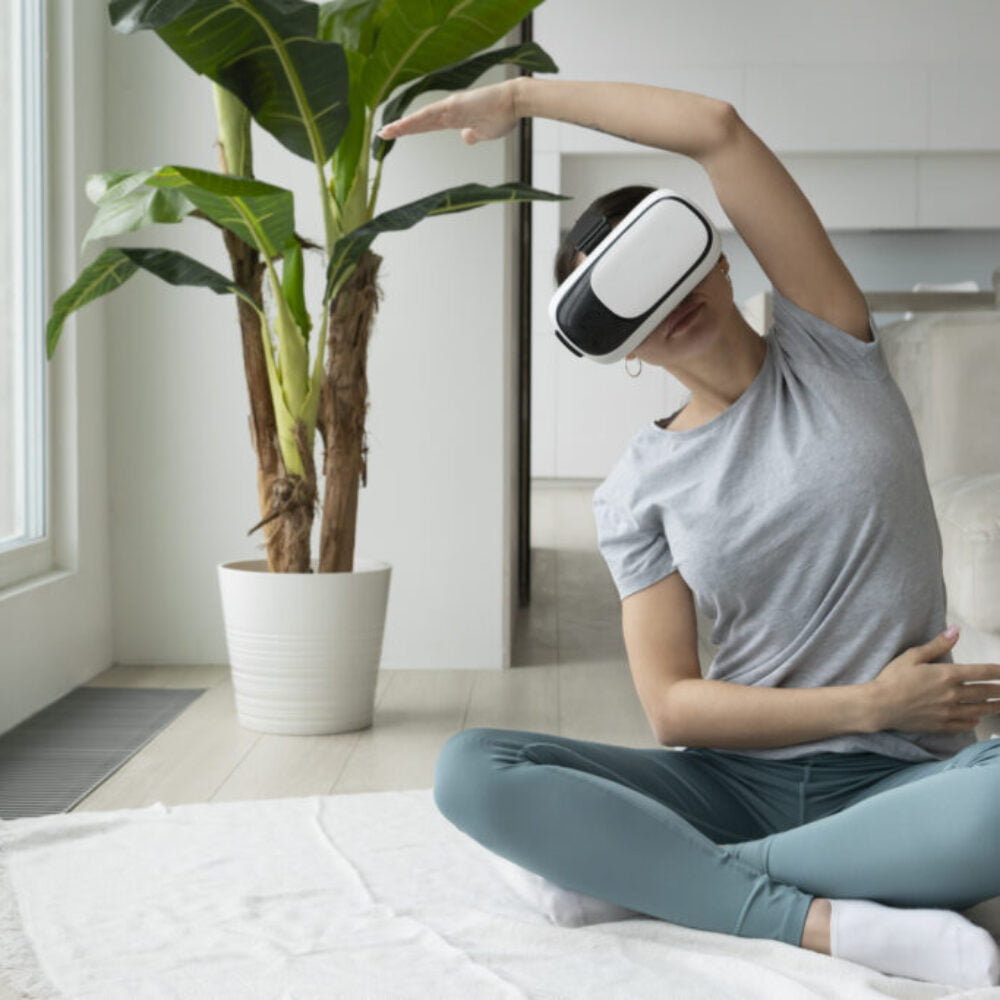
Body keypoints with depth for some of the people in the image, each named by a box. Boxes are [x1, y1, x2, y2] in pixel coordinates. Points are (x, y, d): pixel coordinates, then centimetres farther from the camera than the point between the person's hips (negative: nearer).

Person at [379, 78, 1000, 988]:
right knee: (471, 768, -24)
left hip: (894, 786, -1)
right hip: (728, 778, 1)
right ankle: (838, 925, -31)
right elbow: (671, 706, -2)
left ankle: (646, 875, -24)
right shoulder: (638, 492, 6)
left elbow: (717, 130, -5)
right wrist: (868, 706, -13)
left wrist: (519, 95, 2)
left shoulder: (829, 353, 5)